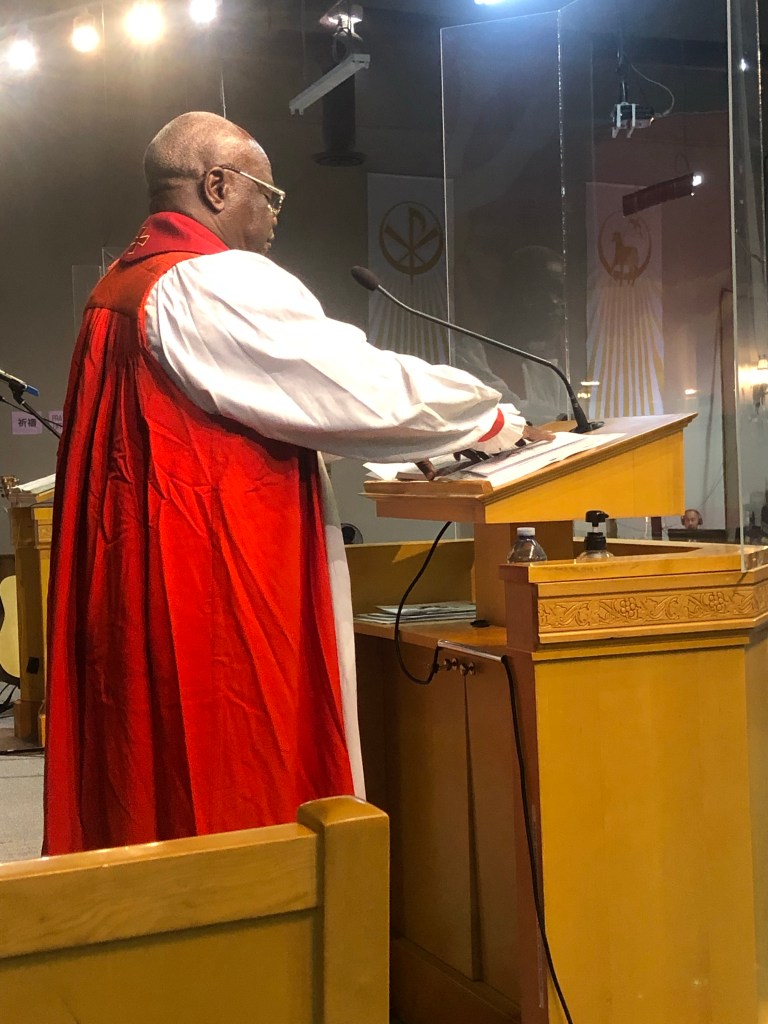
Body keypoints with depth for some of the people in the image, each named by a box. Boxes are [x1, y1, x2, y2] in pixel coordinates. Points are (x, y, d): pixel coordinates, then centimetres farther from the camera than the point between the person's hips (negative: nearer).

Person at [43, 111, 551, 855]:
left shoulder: (121, 288, 15)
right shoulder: (219, 284, -14)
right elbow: (370, 389, -16)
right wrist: (495, 420, 2)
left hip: (135, 598, 10)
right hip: (222, 592, -10)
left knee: (153, 795, 15)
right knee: (245, 798, 0)